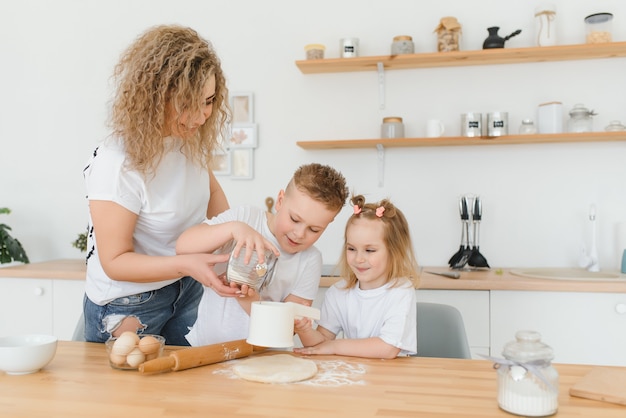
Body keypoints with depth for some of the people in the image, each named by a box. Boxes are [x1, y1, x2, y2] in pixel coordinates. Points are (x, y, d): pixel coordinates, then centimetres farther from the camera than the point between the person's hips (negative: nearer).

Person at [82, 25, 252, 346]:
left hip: (187, 294, 6)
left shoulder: (192, 138, -10)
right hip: (128, 305, -6)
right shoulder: (117, 163, -30)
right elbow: (115, 262, -23)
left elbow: (211, 190, 8)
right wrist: (185, 264, -37)